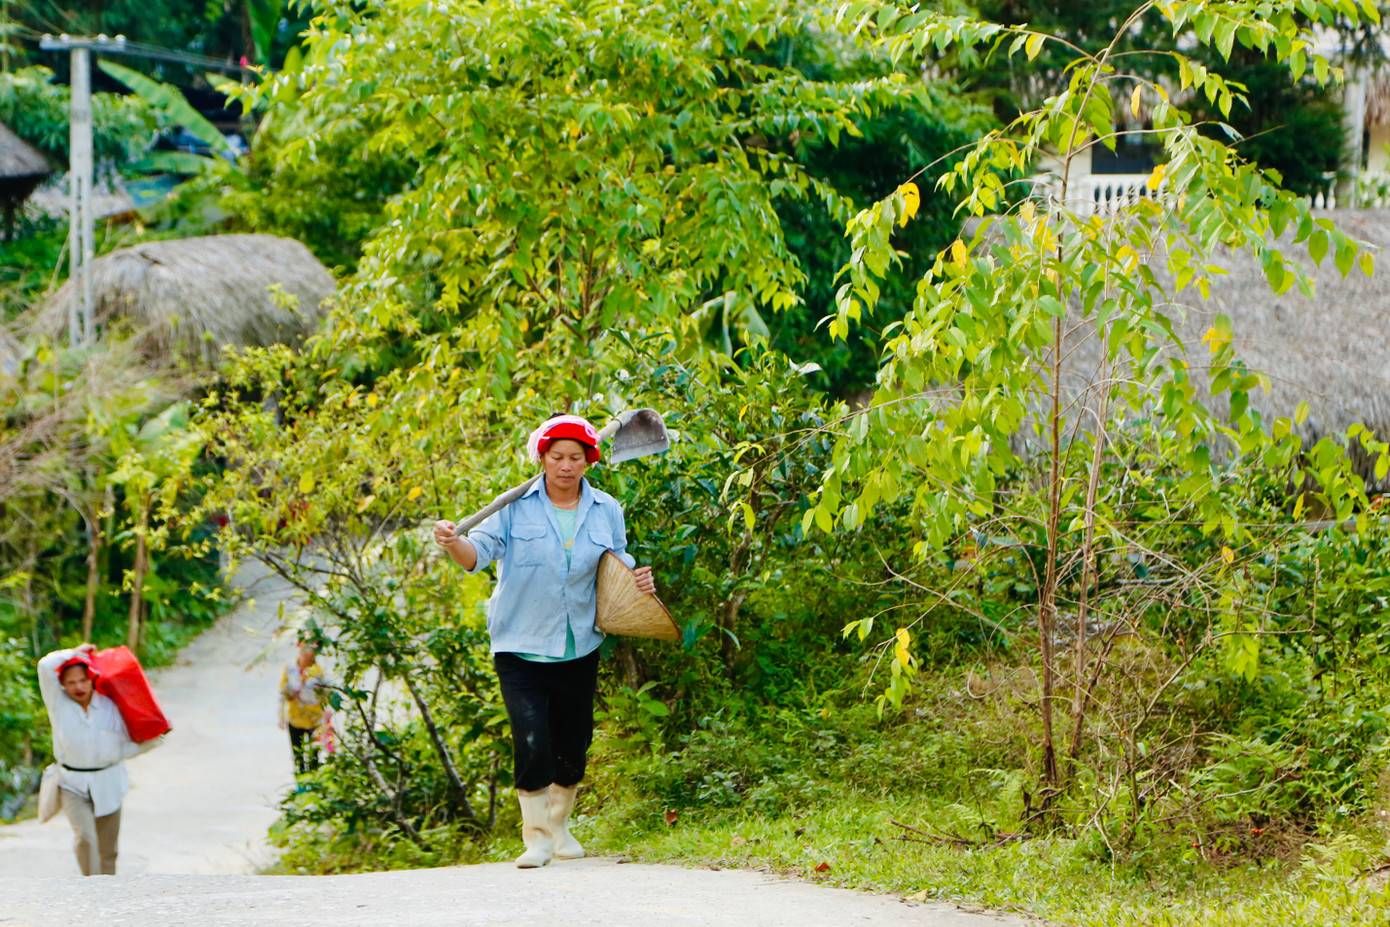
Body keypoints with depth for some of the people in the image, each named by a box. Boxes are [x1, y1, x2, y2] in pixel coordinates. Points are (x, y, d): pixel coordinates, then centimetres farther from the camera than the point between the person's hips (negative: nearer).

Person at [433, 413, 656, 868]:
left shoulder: (607, 512, 5)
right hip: (521, 647, -3)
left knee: (573, 745, 12)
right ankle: (537, 836, -1)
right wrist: (453, 543, -34)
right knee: (532, 743, -15)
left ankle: (559, 826, 35)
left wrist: (639, 582, -8)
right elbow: (479, 552, -13)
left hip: (579, 649, 3)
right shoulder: (517, 508, -5)